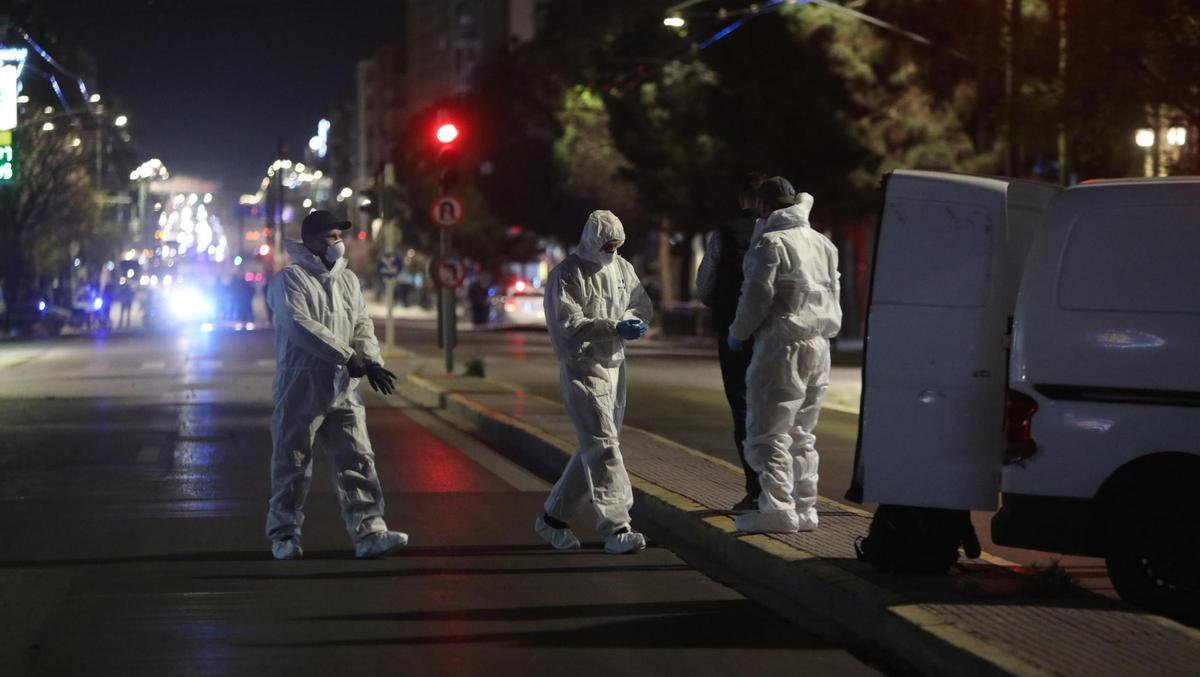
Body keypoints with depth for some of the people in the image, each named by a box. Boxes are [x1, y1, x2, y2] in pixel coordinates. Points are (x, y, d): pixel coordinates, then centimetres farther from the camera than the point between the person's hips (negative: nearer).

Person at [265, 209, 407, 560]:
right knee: (291, 463, 3)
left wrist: (371, 361, -10)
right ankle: (284, 534, 14)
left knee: (358, 460, -3)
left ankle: (369, 533, -5)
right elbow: (302, 327, -18)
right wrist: (348, 357, -23)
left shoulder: (348, 280, 16)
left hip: (343, 388, 5)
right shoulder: (290, 279, -5)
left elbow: (363, 325, 11)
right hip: (301, 386, -5)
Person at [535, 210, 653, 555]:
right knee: (603, 446, -14)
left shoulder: (622, 268, 11)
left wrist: (633, 319, -5)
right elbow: (569, 324, -18)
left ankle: (554, 517, 24)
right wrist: (615, 327, -28)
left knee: (593, 448, 12)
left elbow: (641, 304, 19)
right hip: (582, 368, -8)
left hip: (614, 365, 8)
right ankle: (615, 528, -16)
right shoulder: (567, 274, -10)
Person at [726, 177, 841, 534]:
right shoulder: (823, 243, 16)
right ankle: (805, 508, 15)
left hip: (782, 346, -8)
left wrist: (738, 332, 0)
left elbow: (757, 296, -14)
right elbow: (833, 292, 18)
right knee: (801, 434, 16)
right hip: (819, 346, 8)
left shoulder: (770, 242, -10)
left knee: (768, 433, -6)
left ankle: (778, 508, -14)